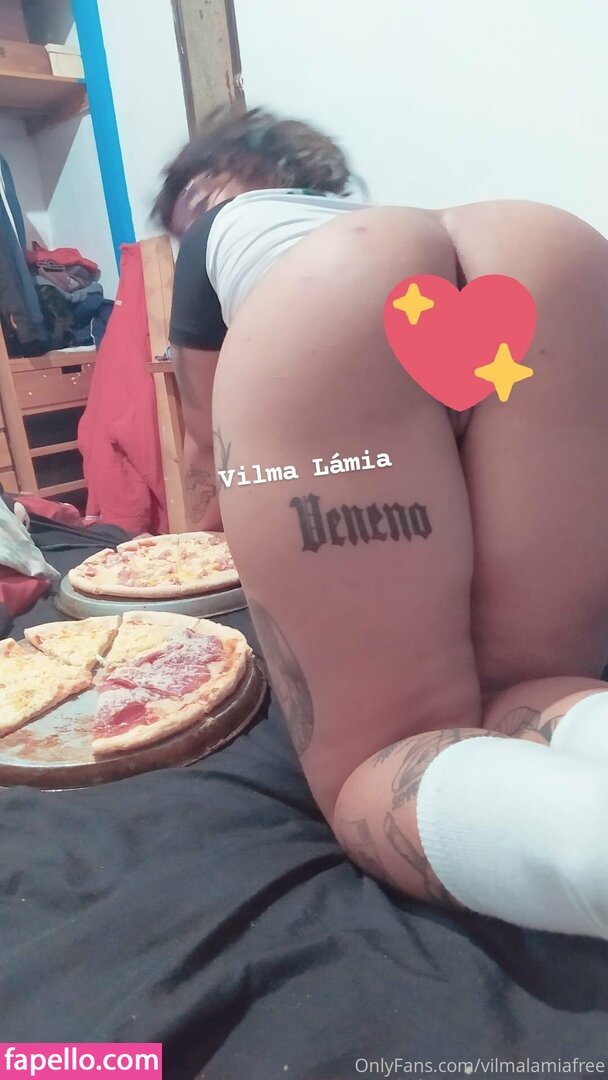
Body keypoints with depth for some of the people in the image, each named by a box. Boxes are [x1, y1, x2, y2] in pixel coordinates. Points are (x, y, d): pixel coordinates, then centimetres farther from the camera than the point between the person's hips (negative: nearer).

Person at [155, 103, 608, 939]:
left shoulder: (216, 228, 37)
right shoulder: (359, 215, 48)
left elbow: (205, 441, 43)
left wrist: (206, 537, 62)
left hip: (326, 317, -4)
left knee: (378, 766, 0)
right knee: (523, 693, 13)